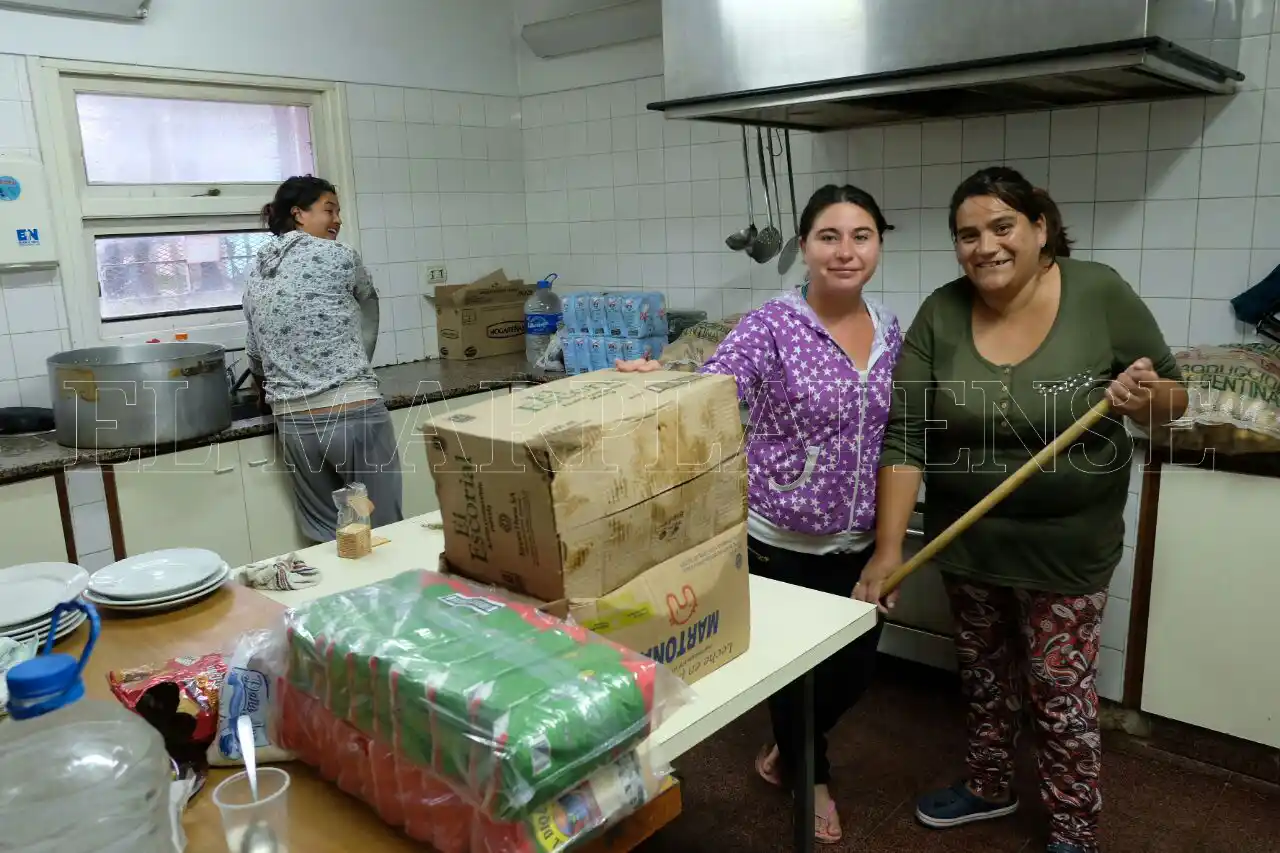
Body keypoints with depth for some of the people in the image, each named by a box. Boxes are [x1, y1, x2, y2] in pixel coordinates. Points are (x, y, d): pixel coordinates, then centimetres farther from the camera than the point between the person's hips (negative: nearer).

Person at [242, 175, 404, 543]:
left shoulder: (255, 276, 13)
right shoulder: (338, 256, -2)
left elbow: (255, 359, 20)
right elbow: (369, 309, 16)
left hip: (294, 423, 6)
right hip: (353, 413, -6)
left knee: (327, 535, 14)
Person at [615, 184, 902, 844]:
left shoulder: (891, 332, 3)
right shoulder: (772, 325, -15)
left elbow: (894, 435, 11)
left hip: (861, 542, 6)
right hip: (782, 541, -5)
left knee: (856, 668, 18)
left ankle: (786, 750, 49)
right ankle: (810, 775, 44)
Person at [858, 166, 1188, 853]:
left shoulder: (1100, 295, -13)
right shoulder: (940, 315, -9)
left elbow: (1172, 399, -2)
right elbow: (905, 437, -11)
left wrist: (1145, 397, -26)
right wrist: (888, 548, -16)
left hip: (1067, 544, -2)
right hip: (965, 539, 3)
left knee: (1059, 687, 8)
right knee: (983, 671, 20)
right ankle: (988, 786, 44)